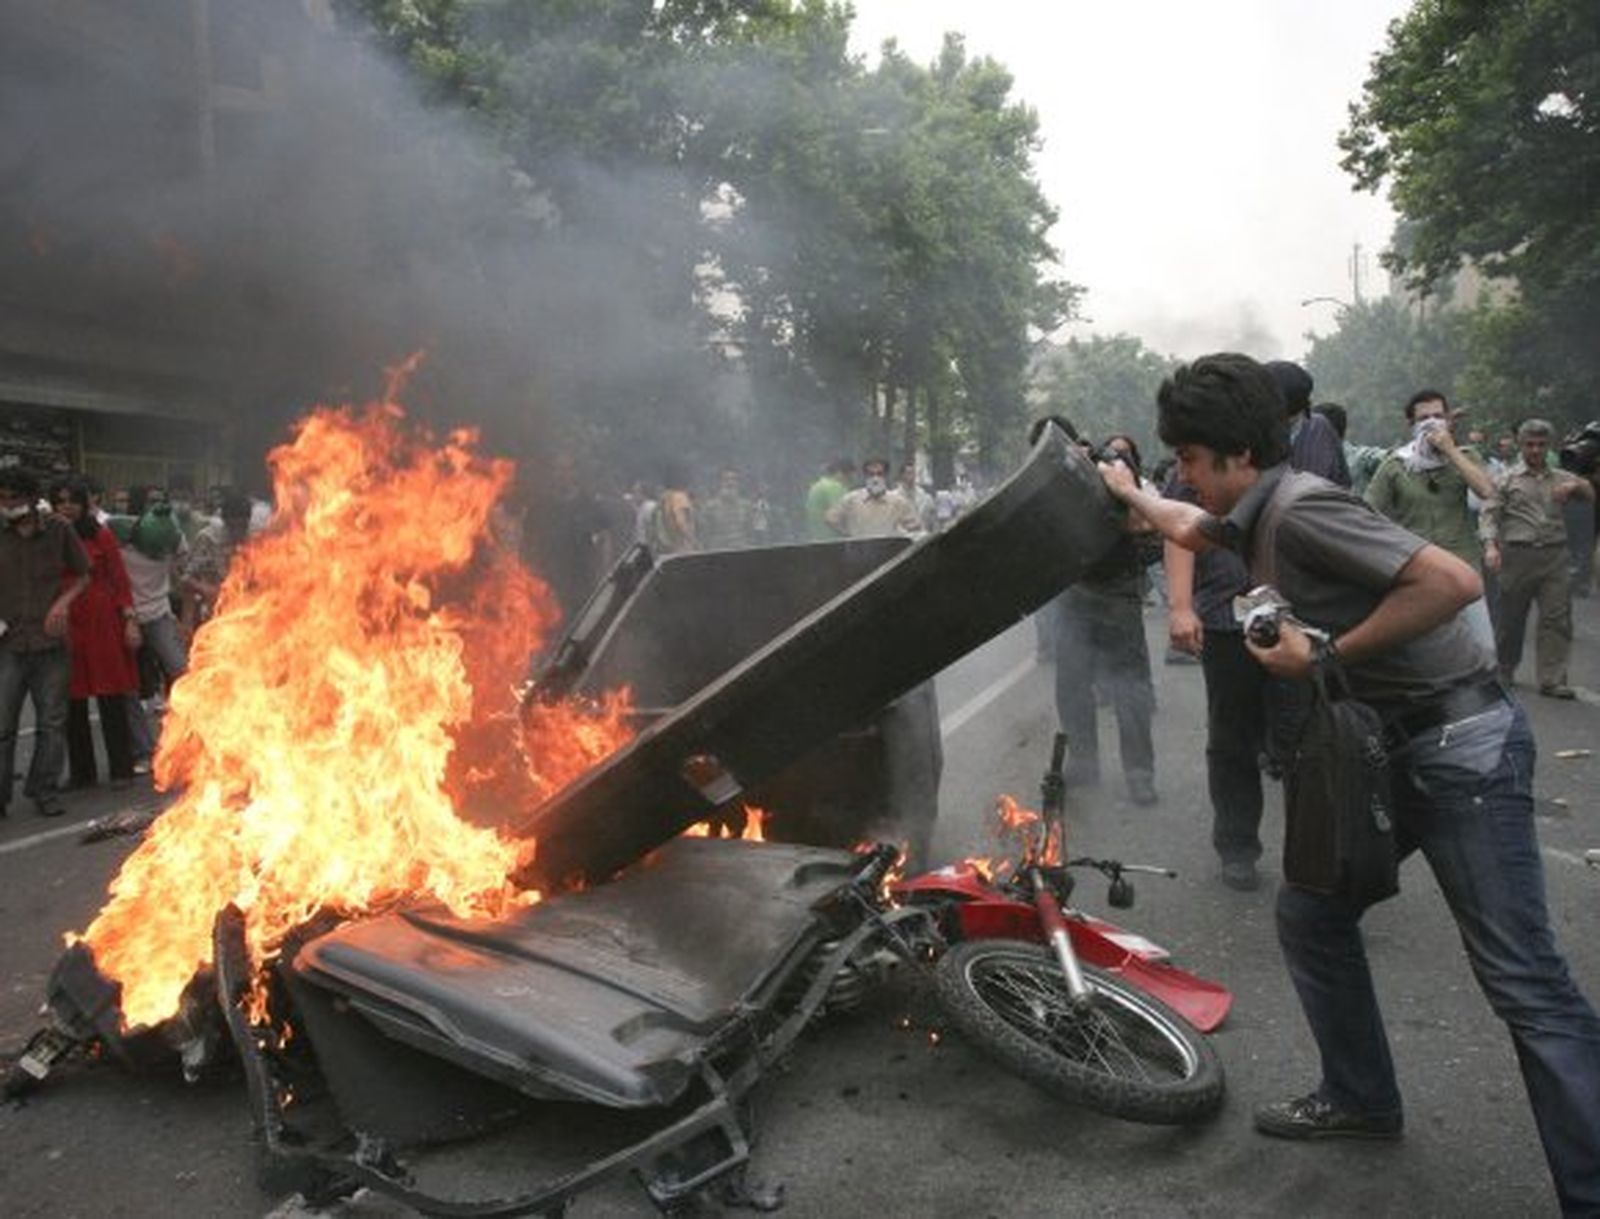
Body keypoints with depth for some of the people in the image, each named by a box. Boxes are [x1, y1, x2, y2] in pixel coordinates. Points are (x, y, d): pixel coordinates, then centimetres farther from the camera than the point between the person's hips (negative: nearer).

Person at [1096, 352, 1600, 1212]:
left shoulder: (1302, 509, -20)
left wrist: (1328, 655, -22)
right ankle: (1360, 1098, 29)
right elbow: (1188, 529, 33)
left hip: (1463, 745, -10)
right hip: (1396, 748, 10)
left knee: (1522, 979, -8)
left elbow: (1454, 581, -28)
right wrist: (1127, 492, 43)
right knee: (1309, 916, 14)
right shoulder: (1255, 515, 9)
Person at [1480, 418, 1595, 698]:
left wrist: (1575, 486, -10)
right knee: (1511, 619, 7)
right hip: (1518, 555, -2)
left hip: (1555, 556, 3)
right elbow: (1489, 514, -2)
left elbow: (1590, 494, 13)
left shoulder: (1560, 478, 16)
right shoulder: (1508, 479, 6)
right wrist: (1490, 546, -19)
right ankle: (1503, 673, 22)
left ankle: (1552, 681, -1)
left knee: (1557, 619, -3)